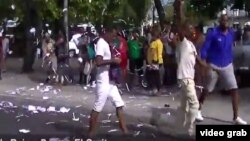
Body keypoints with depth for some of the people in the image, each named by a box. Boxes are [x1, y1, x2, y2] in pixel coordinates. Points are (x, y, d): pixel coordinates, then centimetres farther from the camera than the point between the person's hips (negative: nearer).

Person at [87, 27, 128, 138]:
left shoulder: (106, 44, 13)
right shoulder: (101, 43, -16)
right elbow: (98, 62, -28)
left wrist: (114, 60, 7)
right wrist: (113, 60, -21)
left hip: (110, 81, 10)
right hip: (103, 82, -10)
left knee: (119, 104, 12)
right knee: (97, 108, -2)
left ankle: (124, 130, 18)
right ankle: (91, 133, 8)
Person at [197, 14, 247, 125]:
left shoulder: (231, 33, 2)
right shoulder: (213, 33, -13)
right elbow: (204, 49, -13)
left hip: (227, 66, 4)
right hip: (213, 66, -4)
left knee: (234, 90, -6)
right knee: (207, 90, 10)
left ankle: (236, 117, -2)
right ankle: (198, 110, 32)